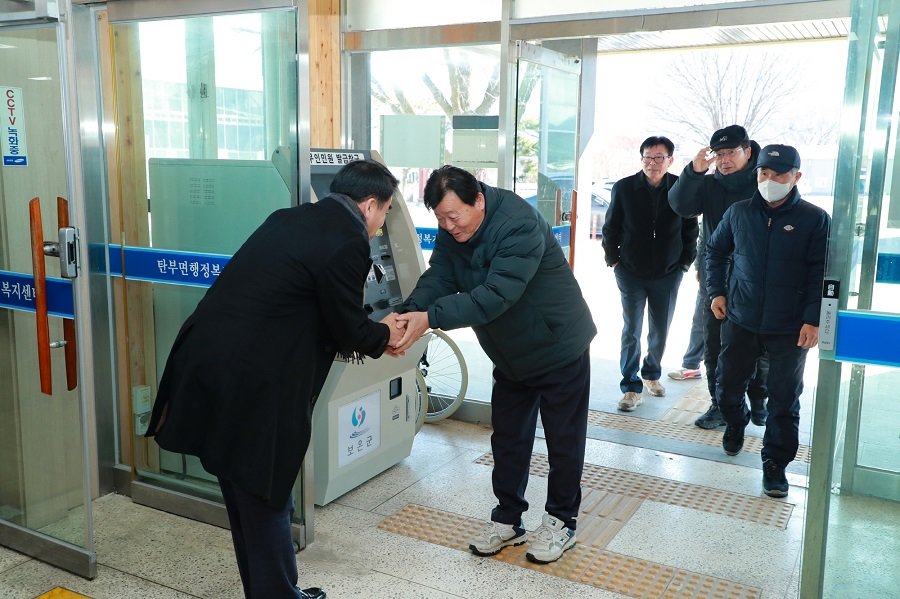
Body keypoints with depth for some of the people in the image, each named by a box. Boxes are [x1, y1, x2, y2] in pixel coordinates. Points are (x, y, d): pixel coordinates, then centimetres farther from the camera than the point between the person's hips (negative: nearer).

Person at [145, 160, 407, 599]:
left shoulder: (289, 218, 13)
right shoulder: (348, 242, -13)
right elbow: (348, 328, -5)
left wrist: (365, 332, 23)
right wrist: (383, 334, 15)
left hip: (207, 365, 9)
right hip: (250, 385, -9)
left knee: (246, 496, 21)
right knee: (267, 498, 9)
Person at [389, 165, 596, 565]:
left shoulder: (519, 225, -32)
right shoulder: (451, 233, -7)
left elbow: (495, 294, -40)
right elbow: (436, 279, -16)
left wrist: (431, 318, -46)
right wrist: (407, 314, -35)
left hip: (558, 348, -7)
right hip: (510, 354, 7)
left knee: (563, 440, 7)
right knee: (507, 439, 13)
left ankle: (561, 522, 24)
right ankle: (507, 519, 28)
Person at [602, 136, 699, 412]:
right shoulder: (624, 188, -6)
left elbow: (690, 229, 3)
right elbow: (610, 228, 2)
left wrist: (685, 262, 1)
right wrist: (613, 260, 0)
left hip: (668, 274, 1)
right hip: (631, 273, -1)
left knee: (660, 331, 14)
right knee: (631, 331, 1)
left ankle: (651, 374, 36)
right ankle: (631, 387, 9)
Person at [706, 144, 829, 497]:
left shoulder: (814, 219, -7)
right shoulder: (739, 212, 2)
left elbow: (822, 274, -7)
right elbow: (715, 251, 16)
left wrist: (814, 319, -13)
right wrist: (717, 291, 8)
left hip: (791, 328, -3)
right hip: (741, 320, 3)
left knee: (784, 399, 5)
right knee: (727, 385, 13)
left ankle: (775, 462, 19)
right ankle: (736, 423, 44)